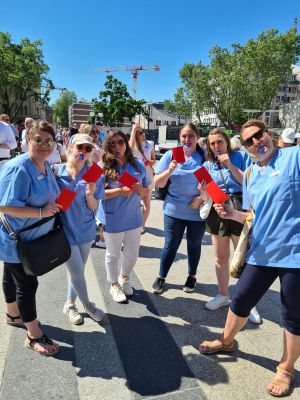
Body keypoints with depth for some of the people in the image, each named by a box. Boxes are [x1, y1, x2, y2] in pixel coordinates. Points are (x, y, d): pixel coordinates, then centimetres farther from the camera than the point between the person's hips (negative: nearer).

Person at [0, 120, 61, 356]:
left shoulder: (46, 166, 2)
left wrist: (53, 208, 1)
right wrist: (41, 212, -29)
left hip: (32, 238, 9)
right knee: (27, 284, 1)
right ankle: (34, 336, 18)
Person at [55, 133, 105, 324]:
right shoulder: (58, 171, -9)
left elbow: (94, 207, -6)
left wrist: (90, 194, -24)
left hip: (85, 229, 3)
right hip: (66, 230, -2)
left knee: (78, 271, 17)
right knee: (77, 273, 5)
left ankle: (70, 304, 41)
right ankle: (87, 304, 32)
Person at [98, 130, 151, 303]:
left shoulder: (138, 165, 1)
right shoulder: (104, 167, -9)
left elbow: (146, 191, 8)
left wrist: (141, 190, -15)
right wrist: (120, 191, -23)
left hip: (133, 217, 3)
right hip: (112, 219, -3)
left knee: (133, 254, 15)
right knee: (113, 254, 14)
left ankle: (124, 278, 45)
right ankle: (114, 285, 39)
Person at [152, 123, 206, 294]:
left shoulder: (205, 156, -5)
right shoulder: (170, 155, -3)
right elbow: (158, 183, -4)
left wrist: (202, 198, -14)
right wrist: (169, 171, -22)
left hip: (198, 212, 0)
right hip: (174, 210, 0)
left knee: (194, 245, 17)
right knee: (171, 246, 9)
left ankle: (192, 277, 38)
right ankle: (162, 277, 29)